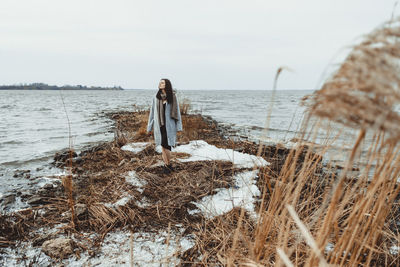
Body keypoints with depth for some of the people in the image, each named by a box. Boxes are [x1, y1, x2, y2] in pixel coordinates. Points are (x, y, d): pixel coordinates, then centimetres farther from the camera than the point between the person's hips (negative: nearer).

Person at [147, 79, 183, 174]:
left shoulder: (172, 97, -2)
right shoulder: (156, 97, 5)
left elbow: (177, 111, 1)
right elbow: (152, 112, 10)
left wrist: (178, 127, -2)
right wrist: (149, 127, 10)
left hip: (169, 125, -3)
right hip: (159, 125, 3)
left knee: (166, 145, -6)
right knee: (163, 145, 6)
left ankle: (167, 165, 14)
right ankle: (167, 164, 20)